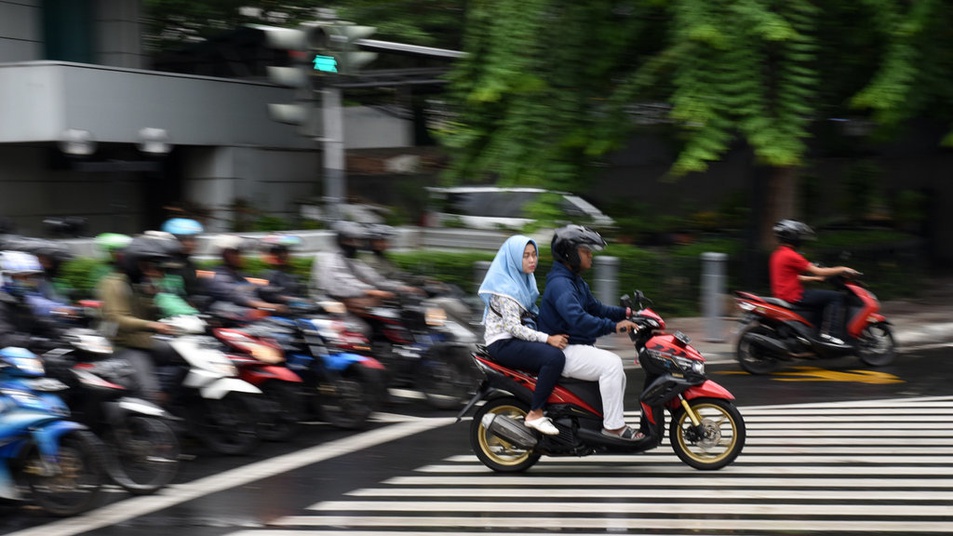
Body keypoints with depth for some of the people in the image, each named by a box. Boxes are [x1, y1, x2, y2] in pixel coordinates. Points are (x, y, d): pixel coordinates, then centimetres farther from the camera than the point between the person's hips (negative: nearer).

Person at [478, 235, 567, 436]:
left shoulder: (525, 279, 13)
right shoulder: (506, 286, -16)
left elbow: (531, 314, 19)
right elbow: (513, 327, -23)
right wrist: (547, 339, -29)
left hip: (519, 338, 10)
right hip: (503, 343, -10)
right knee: (554, 357, -28)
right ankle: (535, 414, -23)